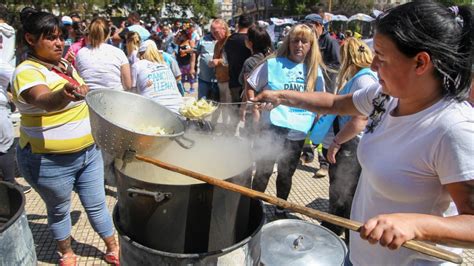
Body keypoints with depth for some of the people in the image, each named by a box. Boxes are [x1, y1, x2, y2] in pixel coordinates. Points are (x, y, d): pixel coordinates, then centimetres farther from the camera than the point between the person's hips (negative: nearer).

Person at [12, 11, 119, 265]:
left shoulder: (65, 64, 5)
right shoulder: (27, 72, -19)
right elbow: (44, 101, -42)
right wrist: (64, 94, -61)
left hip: (89, 151, 6)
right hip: (50, 161, -6)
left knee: (96, 204, 15)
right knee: (59, 210, 15)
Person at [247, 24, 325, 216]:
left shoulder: (314, 70, 6)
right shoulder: (273, 64, -4)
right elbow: (250, 87, 3)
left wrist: (315, 123, 7)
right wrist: (256, 112, -5)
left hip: (298, 132, 3)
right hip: (272, 128, -3)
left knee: (286, 173, 18)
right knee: (263, 171, 5)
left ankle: (280, 208, 37)